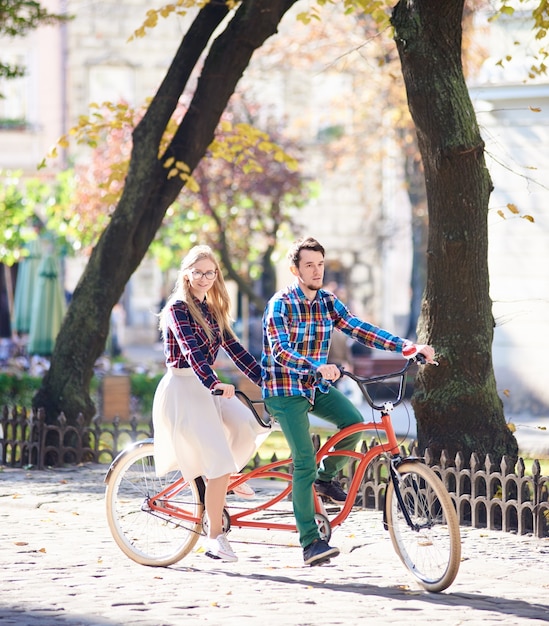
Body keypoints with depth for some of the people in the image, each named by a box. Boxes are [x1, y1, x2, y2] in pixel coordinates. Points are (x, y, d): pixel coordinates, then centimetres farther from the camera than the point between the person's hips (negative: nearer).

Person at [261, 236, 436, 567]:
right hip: (285, 389, -5)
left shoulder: (328, 301, 4)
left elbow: (360, 329, -5)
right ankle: (310, 542, -12)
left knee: (354, 421, -21)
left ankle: (326, 476, 7)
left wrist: (407, 347, -18)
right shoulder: (281, 304, -14)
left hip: (318, 387, 6)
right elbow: (281, 352, -27)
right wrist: (317, 368, -45)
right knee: (304, 460, -15)